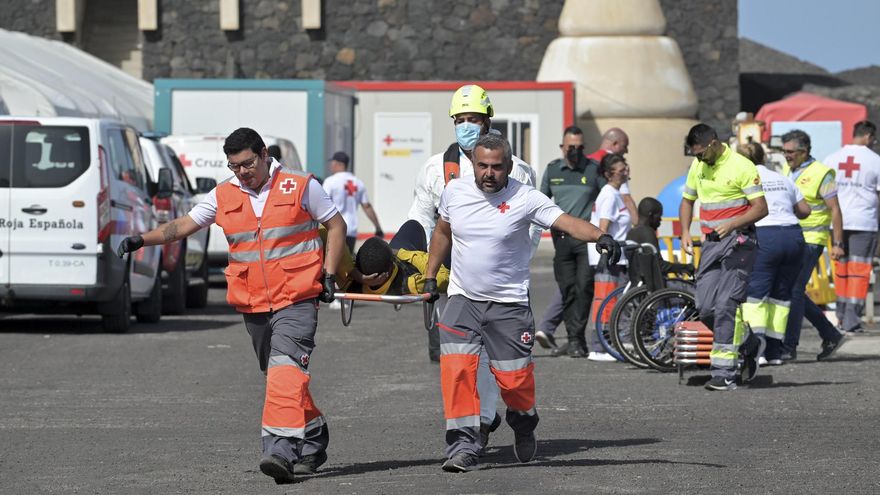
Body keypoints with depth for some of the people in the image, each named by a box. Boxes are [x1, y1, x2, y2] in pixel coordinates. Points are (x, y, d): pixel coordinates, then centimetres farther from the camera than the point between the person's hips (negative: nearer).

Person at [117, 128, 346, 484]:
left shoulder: (300, 186, -1)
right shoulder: (223, 196, 10)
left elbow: (336, 225, 6)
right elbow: (184, 225, 10)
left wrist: (329, 274, -2)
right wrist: (142, 240, -4)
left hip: (297, 298, -5)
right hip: (253, 305, 5)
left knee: (286, 368, -22)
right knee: (279, 376, 13)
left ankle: (280, 447, -32)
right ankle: (313, 440, 29)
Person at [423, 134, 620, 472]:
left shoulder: (525, 199, -12)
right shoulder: (455, 191, 0)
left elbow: (567, 222, -23)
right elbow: (443, 231, 18)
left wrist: (600, 236, -41)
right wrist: (430, 276, 17)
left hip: (509, 304, -2)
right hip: (463, 300, 2)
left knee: (514, 378, 0)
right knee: (456, 369, -15)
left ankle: (524, 427, 33)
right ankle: (463, 447, -11)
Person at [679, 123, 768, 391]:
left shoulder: (741, 166, -11)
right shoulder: (697, 167, 10)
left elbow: (761, 208, -14)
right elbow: (687, 200, 23)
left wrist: (732, 224, -26)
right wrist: (685, 232, 7)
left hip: (738, 241, -7)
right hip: (710, 243, 7)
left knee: (725, 304, -15)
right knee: (706, 308, 1)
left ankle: (724, 374, -14)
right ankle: (749, 345, 25)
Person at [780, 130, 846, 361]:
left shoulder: (821, 174, -10)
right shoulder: (787, 170, 13)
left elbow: (835, 210, -10)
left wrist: (837, 243, -14)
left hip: (810, 240, -8)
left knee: (794, 290, -12)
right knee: (790, 290, 8)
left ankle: (789, 347, -9)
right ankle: (830, 334, 20)